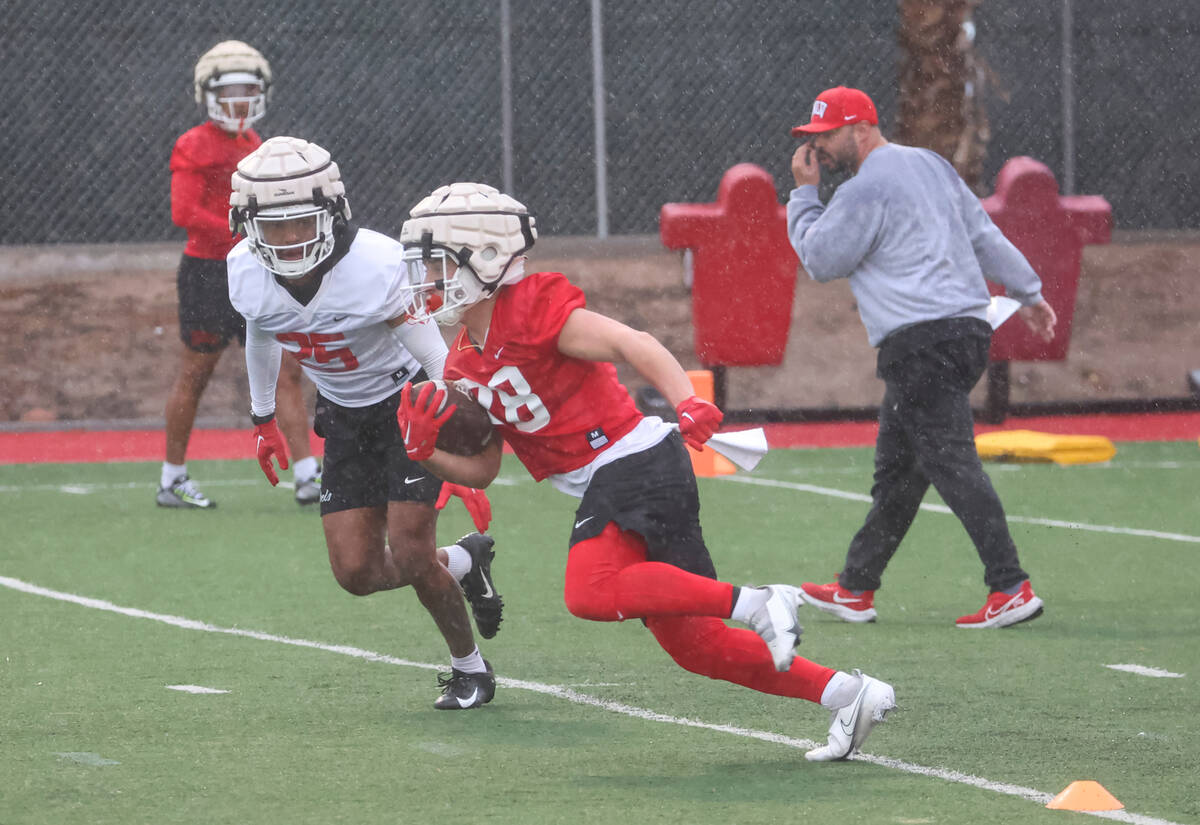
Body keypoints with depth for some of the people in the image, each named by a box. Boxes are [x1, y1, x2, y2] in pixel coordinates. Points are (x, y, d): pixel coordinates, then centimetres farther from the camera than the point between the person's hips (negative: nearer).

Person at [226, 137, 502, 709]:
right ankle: (463, 564, 26)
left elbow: (438, 362, -25)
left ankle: (470, 669, 10)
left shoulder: (375, 267, -31)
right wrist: (263, 419, 20)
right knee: (357, 573, -4)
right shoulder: (247, 274, -15)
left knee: (409, 553, -15)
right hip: (346, 419, 5)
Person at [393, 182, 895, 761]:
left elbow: (630, 343, -22)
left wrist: (686, 403, -38)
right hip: (606, 484, 9)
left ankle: (755, 604, -25)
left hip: (636, 461, -9)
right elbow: (481, 471, 18)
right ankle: (847, 695, 9)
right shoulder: (466, 365, 14)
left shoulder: (532, 308, -11)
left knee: (592, 593, -29)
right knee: (689, 643, 5)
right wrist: (426, 451, -2)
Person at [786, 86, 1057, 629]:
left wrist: (803, 194, 7)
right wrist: (1027, 291, 24)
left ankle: (1011, 589, -24)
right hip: (968, 331, 10)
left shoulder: (866, 190, -9)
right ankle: (855, 589, 26)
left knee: (951, 462, -15)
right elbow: (985, 233, 21)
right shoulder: (930, 165, 18)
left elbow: (819, 261, -2)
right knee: (896, 472, 17)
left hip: (921, 342, -10)